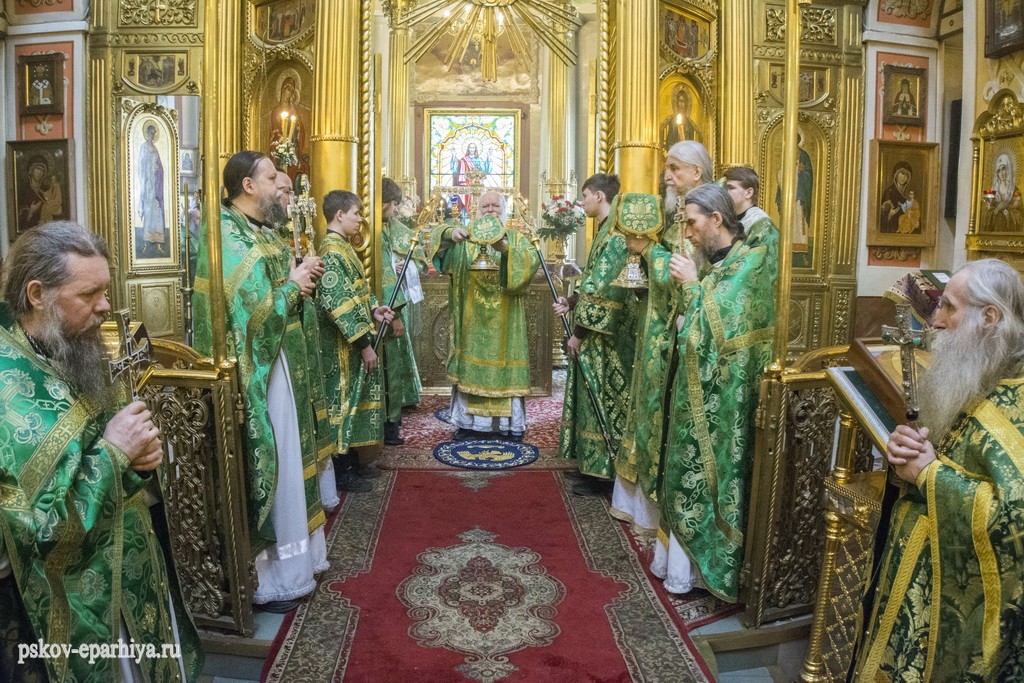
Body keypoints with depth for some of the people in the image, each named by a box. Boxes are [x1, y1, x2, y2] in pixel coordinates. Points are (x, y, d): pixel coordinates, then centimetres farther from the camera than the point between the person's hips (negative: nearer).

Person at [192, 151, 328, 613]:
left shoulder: (262, 231, 13)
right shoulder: (228, 239, -16)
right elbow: (252, 310, -24)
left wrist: (301, 279, -1)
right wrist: (293, 285, -11)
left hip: (281, 362, 10)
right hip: (255, 372, -10)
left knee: (287, 459, 16)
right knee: (267, 467, -1)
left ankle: (294, 556, 31)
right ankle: (265, 581, 13)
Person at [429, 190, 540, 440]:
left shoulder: (516, 239, 7)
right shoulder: (466, 238, 9)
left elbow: (533, 261, -12)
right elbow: (437, 241, -8)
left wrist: (506, 249, -30)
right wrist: (450, 233, -31)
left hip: (504, 321, -1)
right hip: (472, 319, 1)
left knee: (505, 367, 1)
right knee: (470, 367, 3)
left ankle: (510, 423, 10)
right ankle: (468, 421, 14)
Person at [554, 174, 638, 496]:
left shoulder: (614, 236, -19)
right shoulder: (607, 232, 12)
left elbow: (603, 291, -23)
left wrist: (579, 331, -18)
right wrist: (571, 303, 9)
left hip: (602, 336, -10)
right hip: (597, 336, 10)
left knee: (599, 399, -1)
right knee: (594, 398, 15)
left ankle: (598, 471, 10)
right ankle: (593, 463, 26)